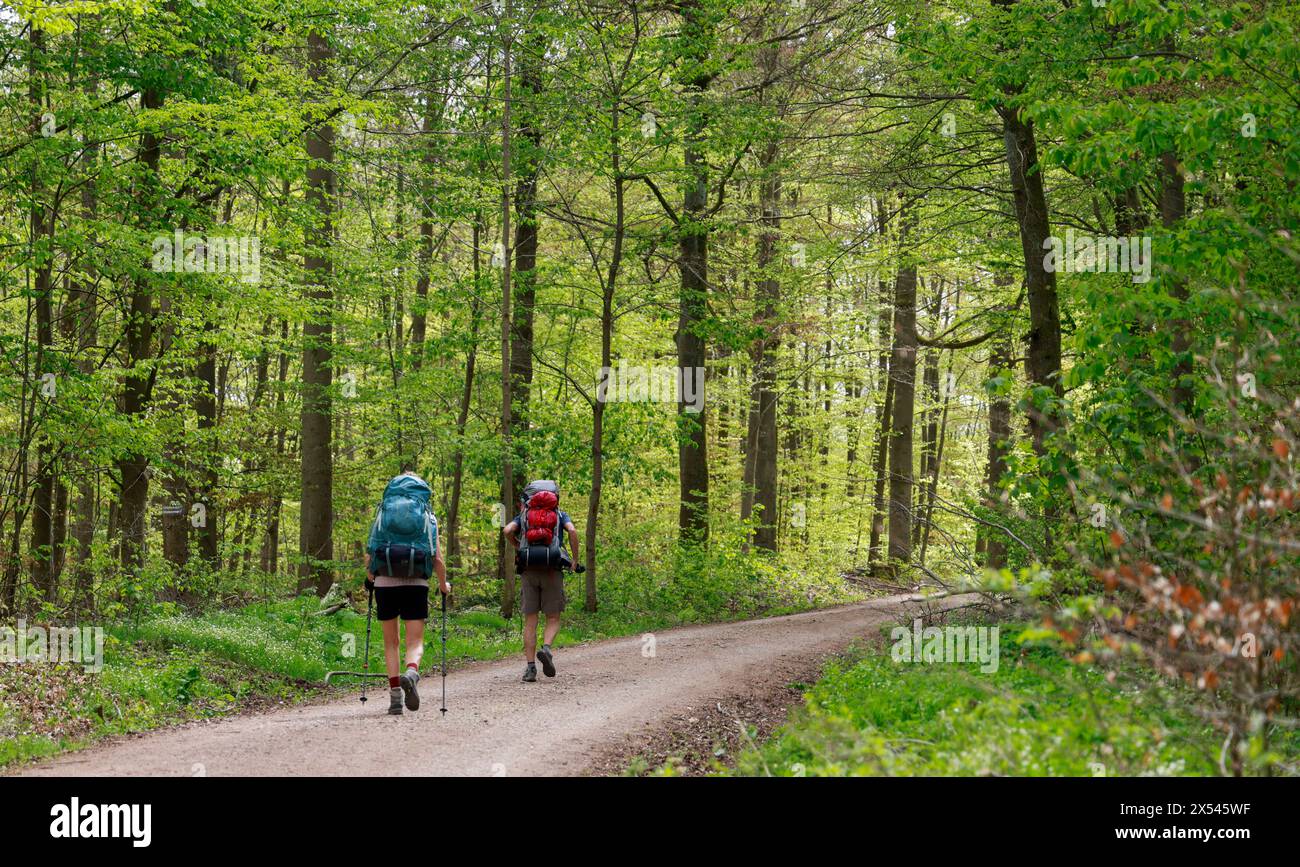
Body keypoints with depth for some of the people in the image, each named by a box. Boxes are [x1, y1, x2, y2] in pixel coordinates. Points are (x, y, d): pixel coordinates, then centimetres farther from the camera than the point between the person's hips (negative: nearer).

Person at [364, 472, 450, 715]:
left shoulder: (382, 514, 10)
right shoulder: (428, 518, 9)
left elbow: (369, 557, 5)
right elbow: (438, 560, 4)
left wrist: (370, 577, 24)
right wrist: (443, 585, 21)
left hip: (385, 583, 1)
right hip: (416, 584, -1)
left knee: (391, 642, 11)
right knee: (415, 641, 1)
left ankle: (395, 695, 3)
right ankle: (411, 673, -31)